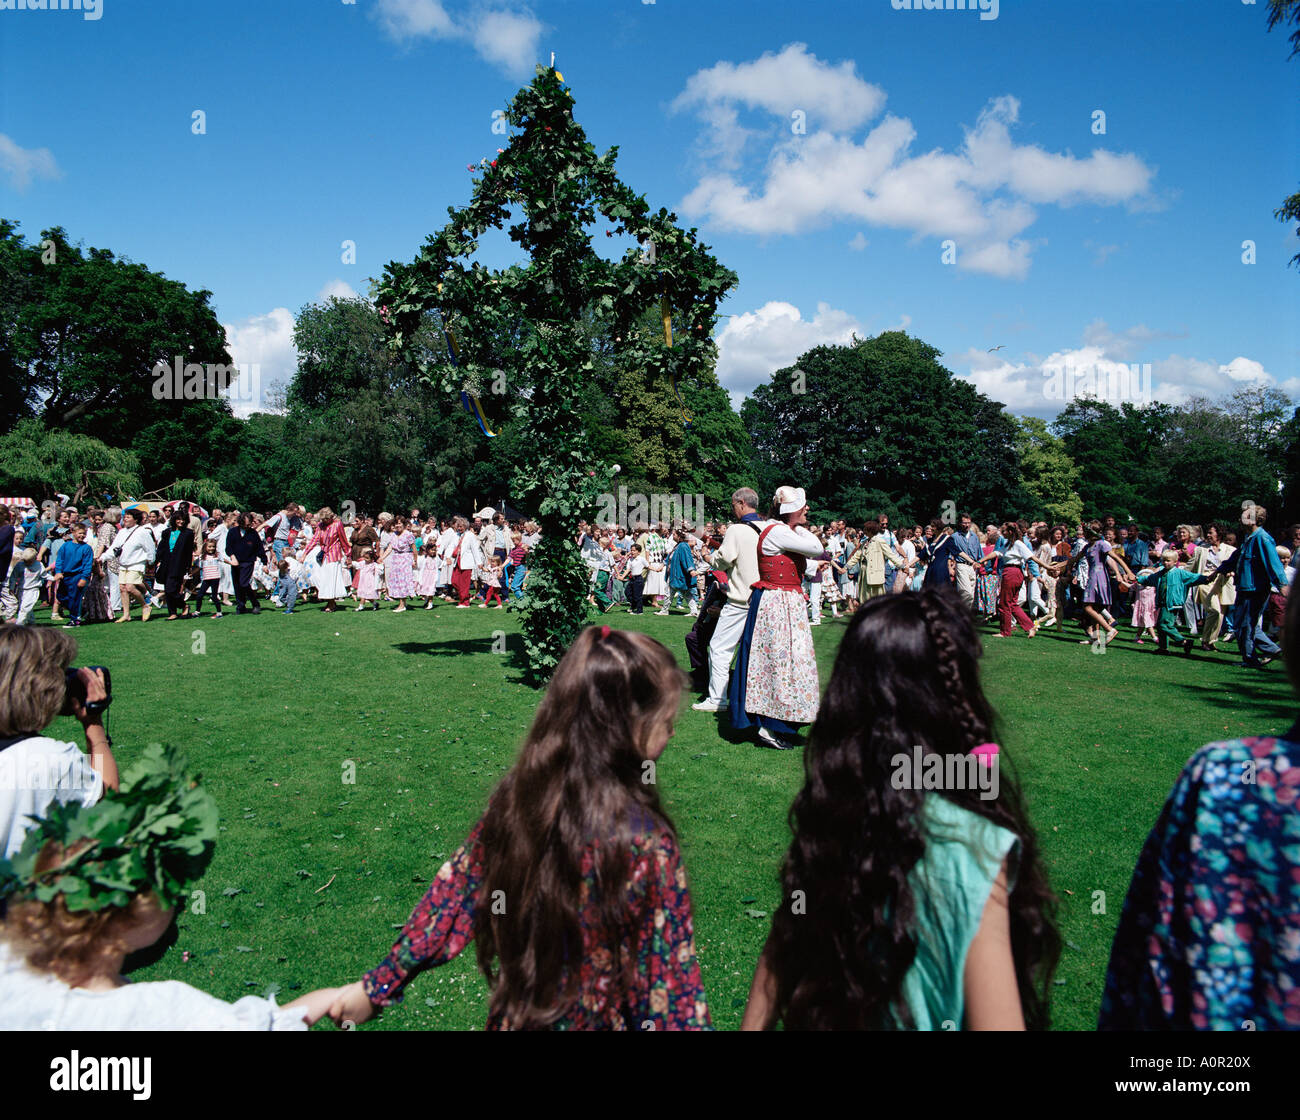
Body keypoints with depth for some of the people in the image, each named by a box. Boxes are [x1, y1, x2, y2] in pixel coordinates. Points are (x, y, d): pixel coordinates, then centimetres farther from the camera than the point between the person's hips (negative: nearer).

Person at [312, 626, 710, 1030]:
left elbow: (451, 898, -2)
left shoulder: (514, 799, -11)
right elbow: (670, 978, -19)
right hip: (601, 1019, -4)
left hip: (513, 1017, 4)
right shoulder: (648, 843, -26)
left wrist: (376, 986, 9)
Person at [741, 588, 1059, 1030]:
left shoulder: (827, 814, -12)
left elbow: (779, 956, -4)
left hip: (825, 1018, 5)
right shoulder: (974, 847, -27)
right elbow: (996, 1021, -24)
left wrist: (753, 1022, 7)